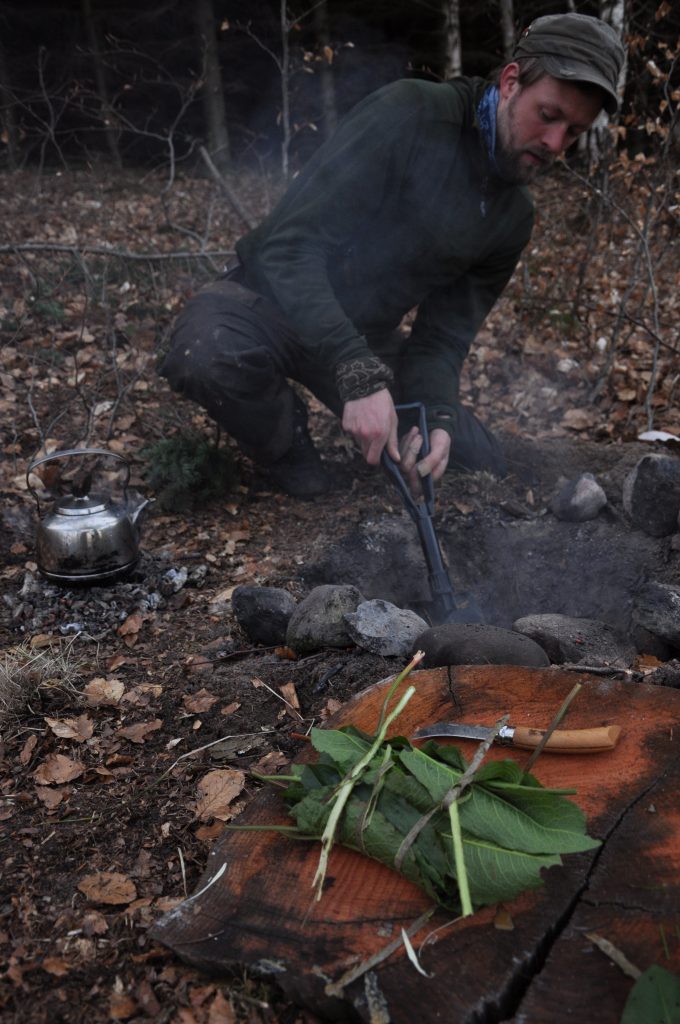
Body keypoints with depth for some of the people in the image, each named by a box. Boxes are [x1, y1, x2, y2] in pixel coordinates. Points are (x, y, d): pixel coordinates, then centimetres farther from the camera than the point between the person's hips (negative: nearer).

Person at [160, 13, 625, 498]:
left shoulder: (514, 217, -2)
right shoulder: (408, 115, -21)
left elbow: (443, 337, -3)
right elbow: (292, 244, -28)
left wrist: (436, 415, -25)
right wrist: (359, 374, -40)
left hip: (367, 340, 5)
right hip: (275, 298, -4)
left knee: (483, 465, -6)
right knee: (207, 354, -39)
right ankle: (292, 458, -8)